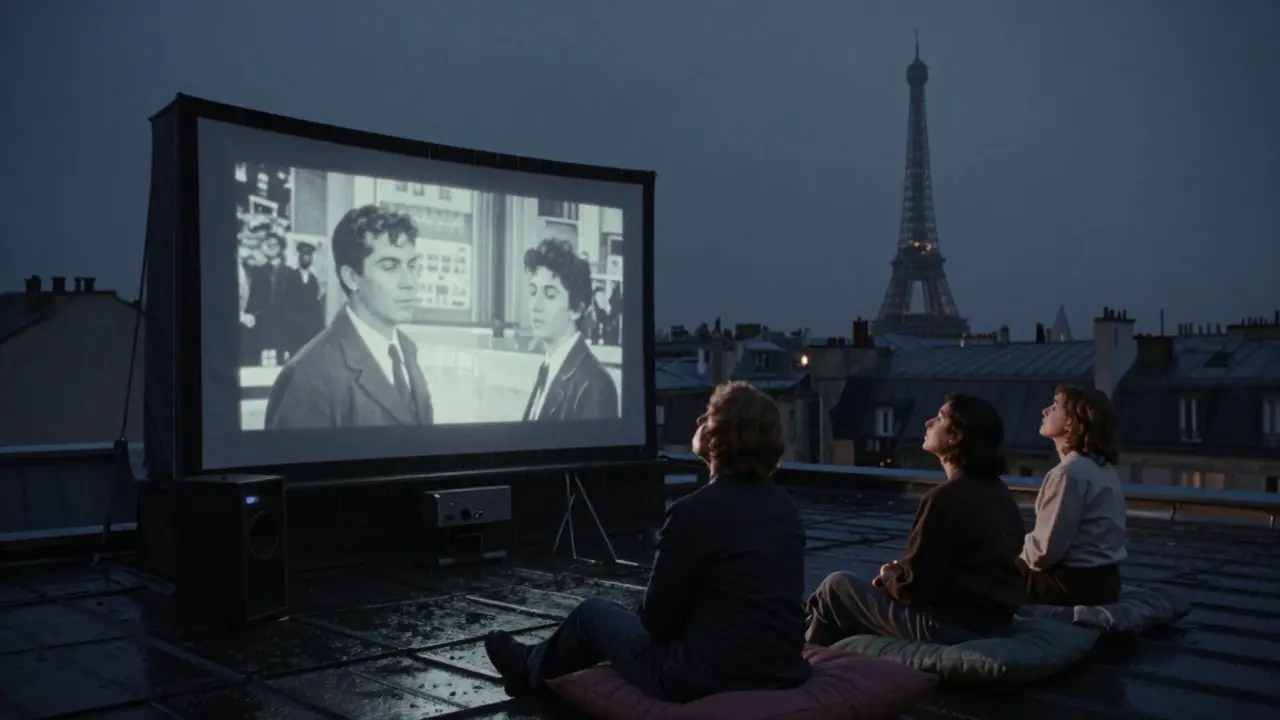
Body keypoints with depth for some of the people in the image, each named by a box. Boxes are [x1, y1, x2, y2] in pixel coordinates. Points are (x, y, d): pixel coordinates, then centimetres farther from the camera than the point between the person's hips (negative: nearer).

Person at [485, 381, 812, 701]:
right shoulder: (786, 508, 1)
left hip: (706, 679, -6)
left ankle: (530, 671, 48)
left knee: (593, 612, 18)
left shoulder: (694, 512, -21)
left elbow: (656, 618, -11)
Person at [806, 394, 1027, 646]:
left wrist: (889, 577, 2)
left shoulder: (945, 497, -21)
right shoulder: (999, 492, 6)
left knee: (836, 585, 6)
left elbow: (912, 589, -19)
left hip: (949, 625, -9)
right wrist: (900, 570, 10)